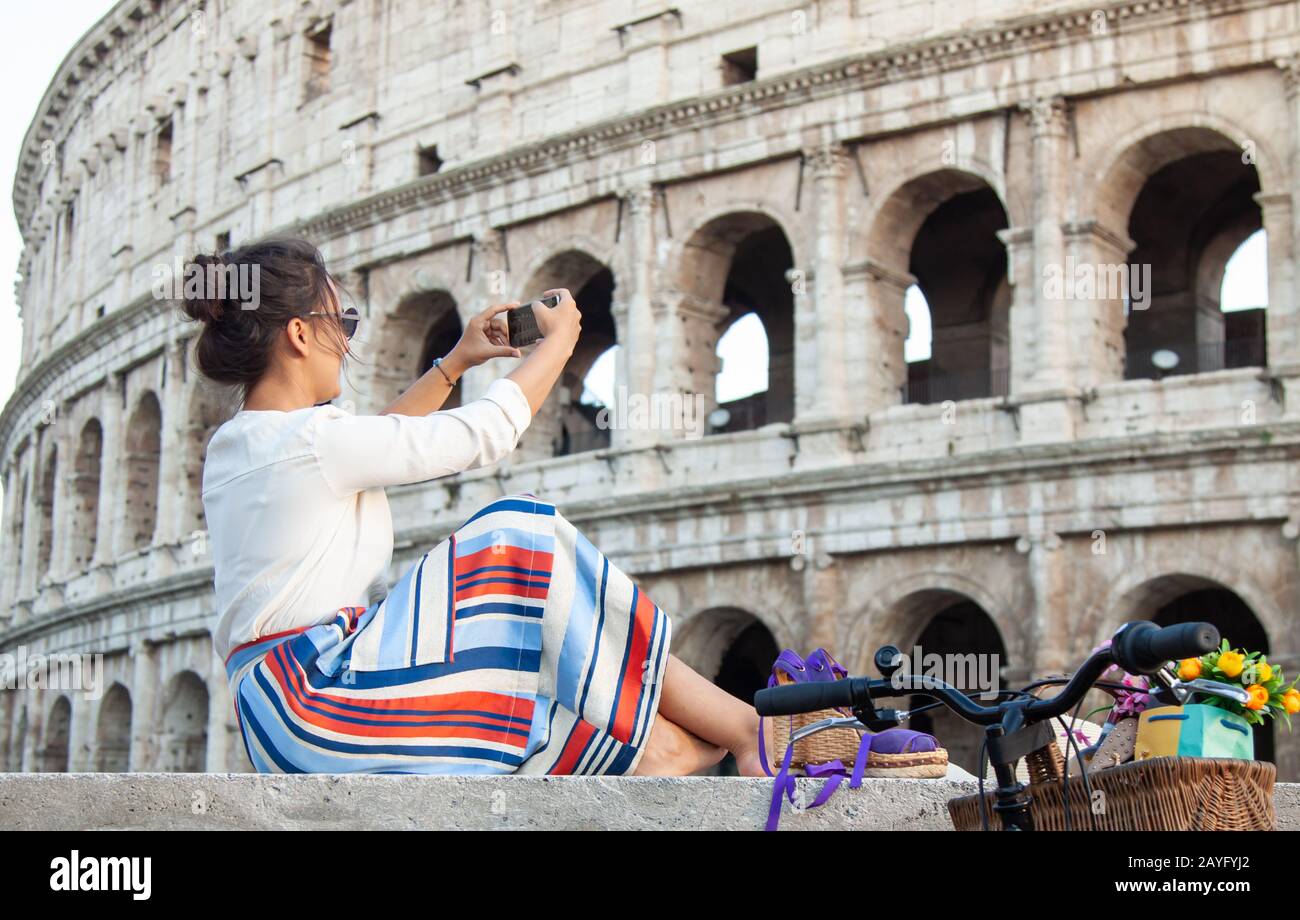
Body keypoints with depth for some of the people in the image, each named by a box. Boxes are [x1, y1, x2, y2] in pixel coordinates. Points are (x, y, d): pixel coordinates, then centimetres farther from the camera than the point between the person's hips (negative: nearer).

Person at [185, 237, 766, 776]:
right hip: (313, 694, -10)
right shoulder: (310, 441, -13)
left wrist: (456, 362, 32)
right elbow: (485, 432, -7)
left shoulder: (229, 449, 16)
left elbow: (372, 442, 32)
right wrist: (558, 341, 9)